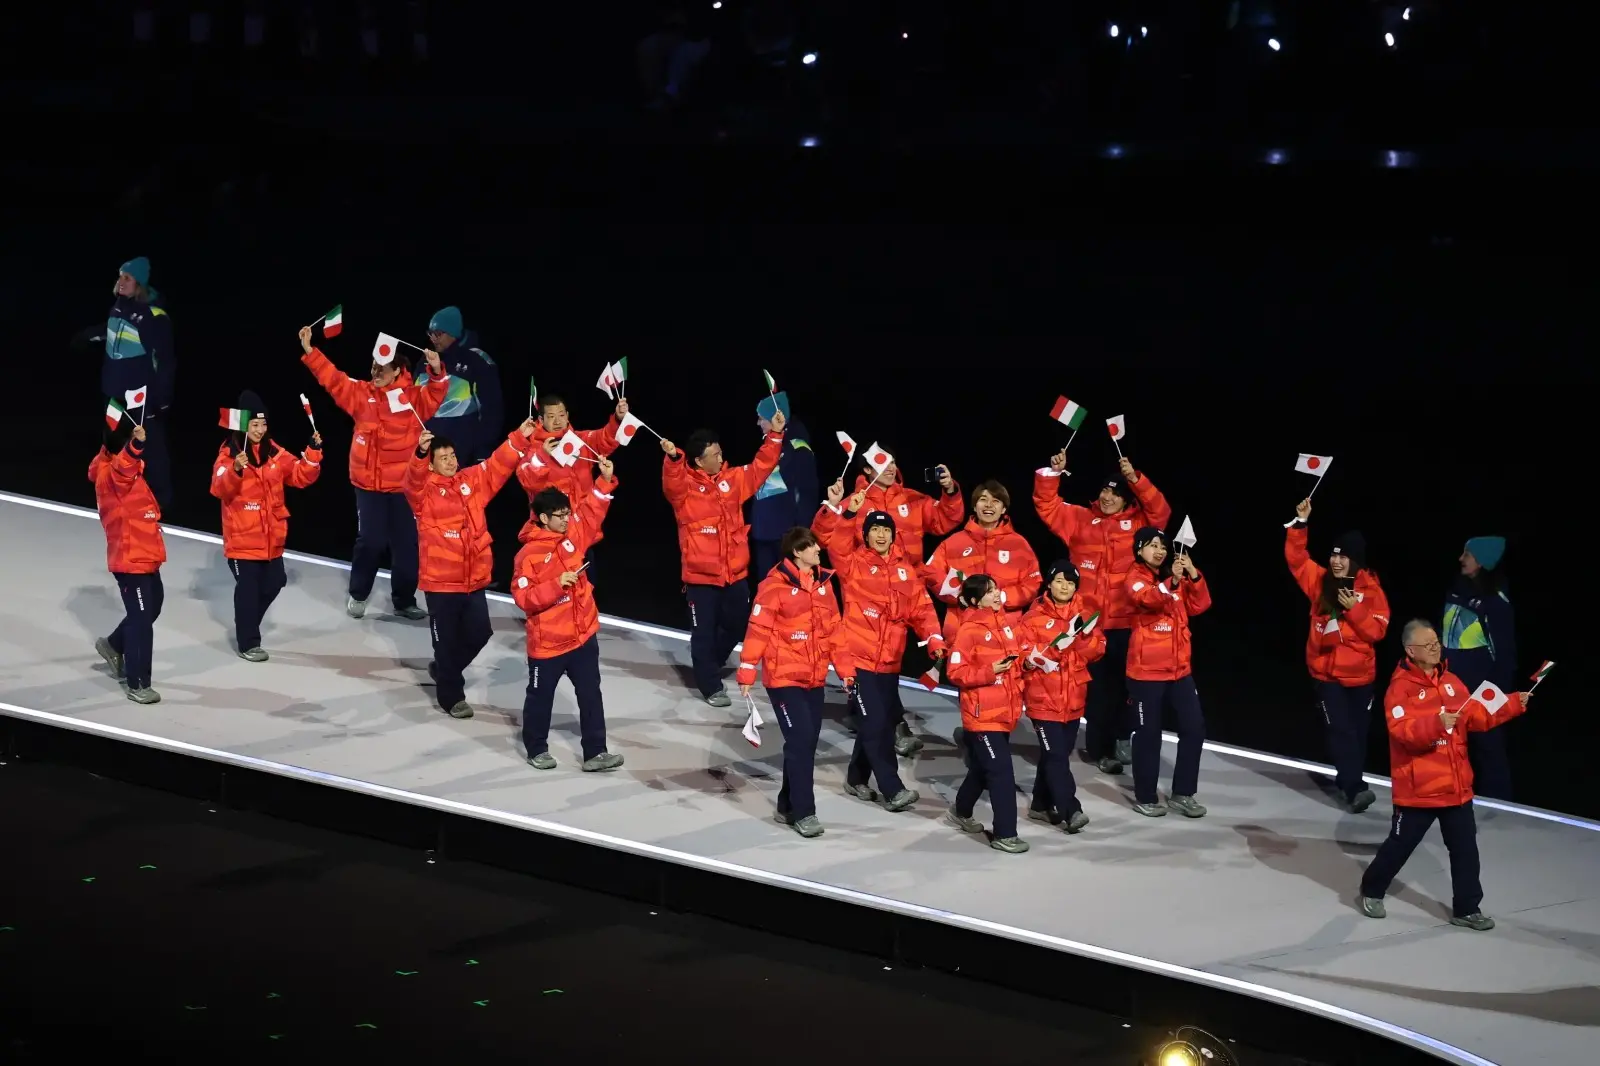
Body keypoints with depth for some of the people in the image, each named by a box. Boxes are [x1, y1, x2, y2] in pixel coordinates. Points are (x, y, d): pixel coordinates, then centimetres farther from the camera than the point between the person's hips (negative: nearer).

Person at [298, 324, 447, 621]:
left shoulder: (414, 395, -3)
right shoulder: (361, 393, 2)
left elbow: (435, 394, -18)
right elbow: (331, 377, 0)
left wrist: (437, 370, -36)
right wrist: (309, 350, -6)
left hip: (404, 484, 0)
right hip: (369, 483, 0)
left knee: (406, 543, 6)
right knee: (370, 540, 3)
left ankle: (404, 601, 21)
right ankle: (358, 594, 24)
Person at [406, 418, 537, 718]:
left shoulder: (472, 480, 6)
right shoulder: (425, 490, -9)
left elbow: (498, 465, 4)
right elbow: (413, 481, -29)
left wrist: (520, 438, -8)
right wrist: (420, 453, -48)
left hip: (474, 578, 5)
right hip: (441, 581, -5)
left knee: (479, 632, 14)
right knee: (447, 639, 5)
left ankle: (443, 670, 39)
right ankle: (451, 695, 20)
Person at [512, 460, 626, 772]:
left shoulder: (573, 535, 0)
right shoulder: (529, 554, -18)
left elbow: (592, 510, 8)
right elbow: (523, 597, -21)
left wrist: (605, 480, -6)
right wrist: (557, 584, -29)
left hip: (583, 635, 6)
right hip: (547, 642, -5)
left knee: (591, 695, 6)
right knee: (540, 697, 12)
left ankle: (594, 753, 11)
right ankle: (537, 749, 29)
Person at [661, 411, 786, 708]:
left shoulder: (733, 478, 6)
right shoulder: (685, 485, -10)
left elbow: (761, 467, 10)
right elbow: (672, 482, -30)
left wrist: (775, 435, 0)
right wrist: (672, 457, -50)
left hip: (735, 572, 5)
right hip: (701, 575, -5)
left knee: (734, 625, 18)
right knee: (704, 631, 2)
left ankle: (711, 664, 43)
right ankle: (711, 686, 12)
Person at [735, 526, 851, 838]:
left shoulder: (823, 583, 7)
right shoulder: (775, 585, -14)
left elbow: (833, 628, 13)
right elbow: (758, 629, -14)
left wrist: (845, 669, 12)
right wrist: (747, 672, -15)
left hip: (814, 678, 7)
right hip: (784, 677, -7)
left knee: (807, 743, 11)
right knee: (799, 742, -11)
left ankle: (787, 808, 23)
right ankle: (803, 813, -4)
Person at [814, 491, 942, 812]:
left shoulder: (905, 567, 8)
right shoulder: (853, 561, -4)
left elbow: (921, 607, 7)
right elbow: (828, 536, -17)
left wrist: (934, 640, -6)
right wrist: (834, 508, -33)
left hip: (890, 661, 5)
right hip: (859, 658, -5)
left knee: (885, 719, 13)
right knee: (875, 722, -9)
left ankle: (857, 778, 31)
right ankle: (892, 789, -5)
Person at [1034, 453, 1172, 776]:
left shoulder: (1138, 522, 4)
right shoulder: (1080, 519, 7)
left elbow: (1160, 511, -13)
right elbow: (1047, 506, 4)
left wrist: (1135, 479, -23)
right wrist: (1053, 473, -10)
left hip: (1126, 622, -1)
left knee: (1122, 682, 3)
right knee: (1097, 684, 8)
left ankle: (1122, 738, 14)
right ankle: (1100, 748, 14)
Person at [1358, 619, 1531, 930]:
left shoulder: (1451, 682, 6)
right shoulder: (1401, 687, -15)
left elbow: (1478, 716, 6)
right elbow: (1402, 732, -26)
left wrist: (1513, 704, -4)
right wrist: (1436, 723, -38)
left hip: (1456, 784, 6)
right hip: (1418, 787, -6)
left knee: (1465, 848, 7)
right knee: (1400, 845, 9)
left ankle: (1466, 908, 16)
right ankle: (1372, 890, 31)